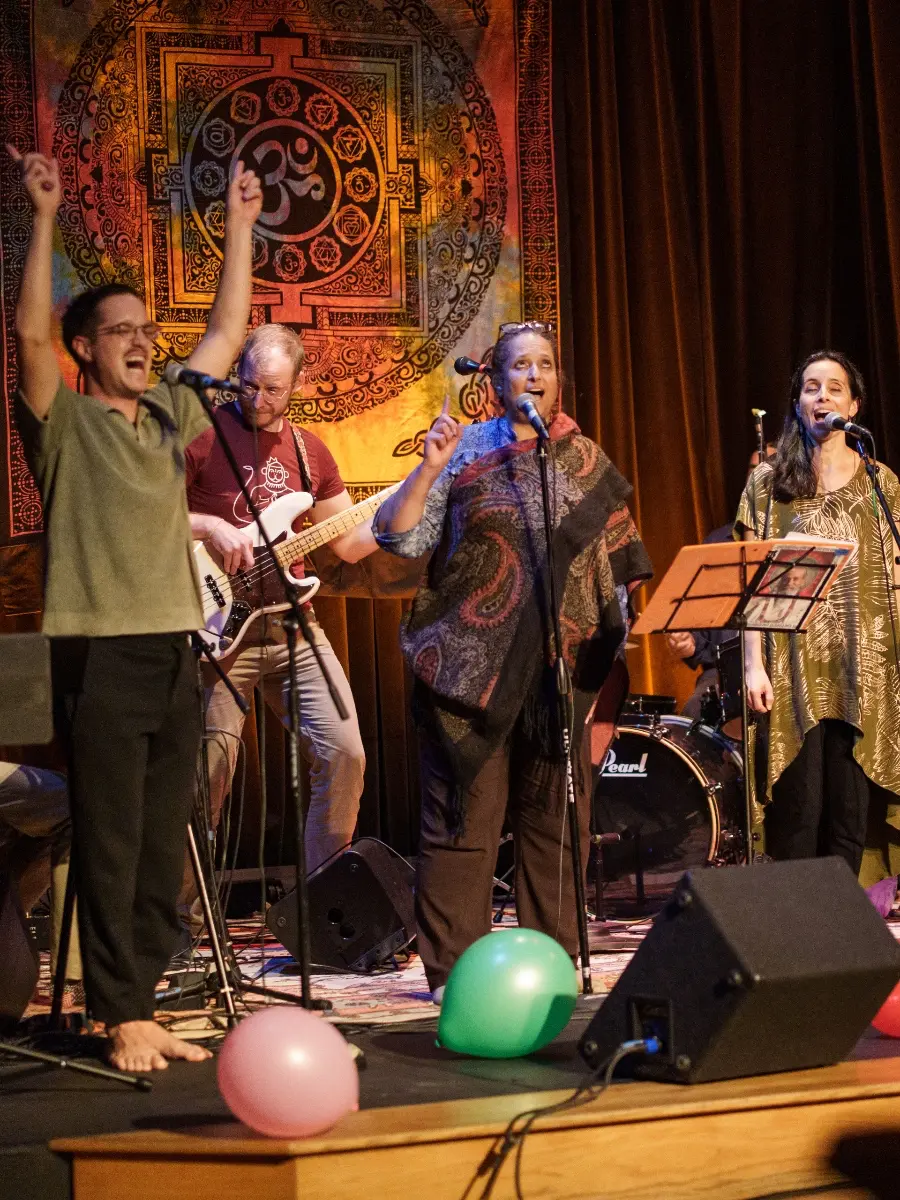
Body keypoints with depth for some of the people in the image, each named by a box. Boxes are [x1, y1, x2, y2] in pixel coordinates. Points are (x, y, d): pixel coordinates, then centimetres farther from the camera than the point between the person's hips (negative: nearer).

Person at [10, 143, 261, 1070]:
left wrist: (239, 225, 19)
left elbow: (227, 332, 20)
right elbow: (29, 333, -16)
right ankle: (122, 1019, 1)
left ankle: (140, 1006, 16)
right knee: (109, 849, -4)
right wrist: (45, 220, -21)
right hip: (100, 656, -6)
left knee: (161, 851, 8)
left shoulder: (169, 416, 15)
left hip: (174, 654, 6)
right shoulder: (63, 422, -1)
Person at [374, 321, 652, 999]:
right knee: (465, 818, -3)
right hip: (471, 664, -3)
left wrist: (625, 632, 5)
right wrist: (430, 467, -14)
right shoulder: (465, 450, 4)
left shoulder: (586, 462, 13)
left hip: (559, 667, 3)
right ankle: (452, 969, 3)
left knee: (555, 819, 7)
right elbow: (397, 537, -3)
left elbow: (619, 565, 16)